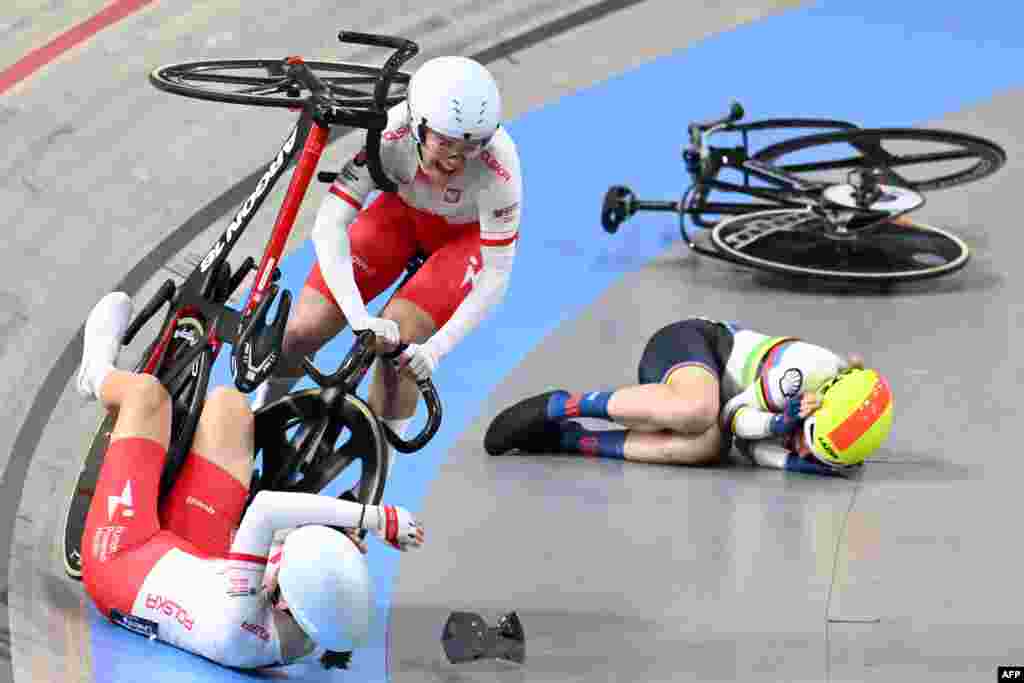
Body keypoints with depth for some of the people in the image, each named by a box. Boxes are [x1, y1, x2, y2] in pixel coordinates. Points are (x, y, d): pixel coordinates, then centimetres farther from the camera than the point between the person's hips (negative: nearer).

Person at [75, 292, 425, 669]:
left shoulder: (238, 629, -48)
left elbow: (265, 510, -54)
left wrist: (374, 516, -50)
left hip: (119, 563, -5)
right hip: (191, 560, 5)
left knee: (147, 390, 2)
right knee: (228, 403, 3)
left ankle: (101, 376, 41)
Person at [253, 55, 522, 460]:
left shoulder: (498, 166, -38)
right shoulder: (388, 134, -36)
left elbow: (495, 275, -30)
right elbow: (329, 227, -36)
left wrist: (437, 346, -42)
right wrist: (358, 316, -48)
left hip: (471, 232, -2)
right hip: (405, 211, 2)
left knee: (398, 340, -25)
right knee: (303, 331, -8)